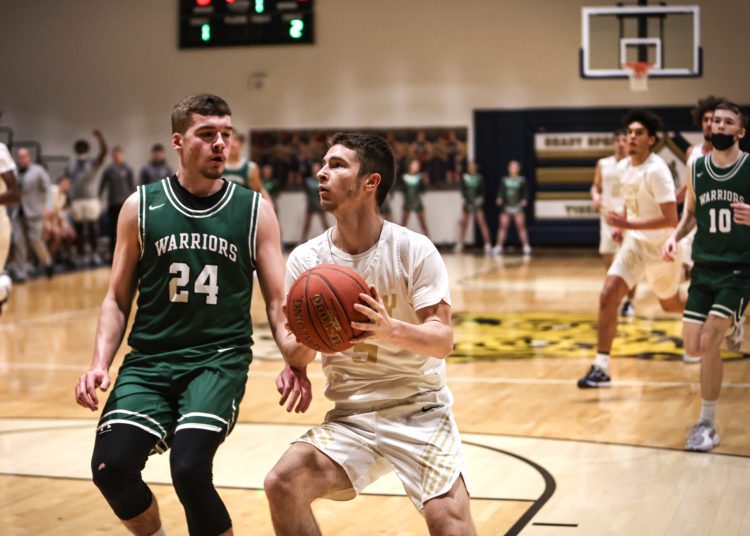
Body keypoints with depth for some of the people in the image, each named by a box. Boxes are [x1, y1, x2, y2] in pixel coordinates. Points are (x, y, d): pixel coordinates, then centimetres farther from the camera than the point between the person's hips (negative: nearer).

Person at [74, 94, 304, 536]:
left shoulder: (255, 211, 2)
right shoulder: (141, 208, 4)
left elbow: (278, 302, 2)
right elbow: (118, 299, 9)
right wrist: (101, 362, -6)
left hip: (220, 358, -2)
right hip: (150, 358, 2)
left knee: (190, 469, -25)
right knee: (112, 466, -17)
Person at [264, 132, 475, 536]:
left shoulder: (414, 250, -11)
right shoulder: (306, 259, -3)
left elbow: (442, 340, -16)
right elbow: (298, 346, 3)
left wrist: (389, 330, -36)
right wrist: (294, 368, -21)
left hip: (419, 408, -3)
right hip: (350, 415, 3)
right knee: (282, 483, -20)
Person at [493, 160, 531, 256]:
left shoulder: (522, 180, 3)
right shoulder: (504, 180, 6)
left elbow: (524, 192, 3)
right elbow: (500, 191, 6)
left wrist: (524, 200, -14)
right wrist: (499, 199, -11)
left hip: (518, 206, -1)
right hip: (506, 206, 2)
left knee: (521, 227, -6)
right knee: (503, 227, 0)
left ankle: (527, 248, -4)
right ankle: (498, 247, 5)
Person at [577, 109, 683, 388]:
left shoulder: (656, 170, -22)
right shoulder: (623, 167, 1)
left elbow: (671, 219, -25)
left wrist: (629, 225, -30)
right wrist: (622, 226, 4)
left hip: (660, 246, -5)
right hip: (634, 243, 5)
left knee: (670, 304, 15)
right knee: (608, 296, -13)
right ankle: (601, 368, -10)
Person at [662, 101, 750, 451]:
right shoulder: (696, 168, 3)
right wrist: (676, 236, -3)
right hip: (704, 267, 5)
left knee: (708, 343, -17)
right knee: (692, 347, 4)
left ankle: (707, 425, -1)